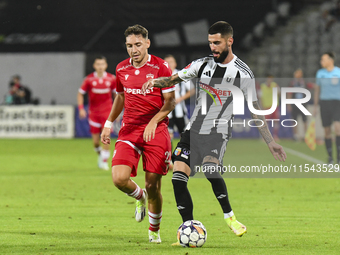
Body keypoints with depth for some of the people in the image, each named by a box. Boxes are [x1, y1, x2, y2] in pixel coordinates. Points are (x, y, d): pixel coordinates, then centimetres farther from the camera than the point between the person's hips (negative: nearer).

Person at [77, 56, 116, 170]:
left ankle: (105, 161, 0)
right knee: (95, 141, 1)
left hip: (107, 111, 0)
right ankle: (100, 154, 31)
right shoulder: (89, 79, -5)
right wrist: (81, 108, -7)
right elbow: (80, 93, 4)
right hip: (93, 112, 0)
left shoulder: (111, 78, -2)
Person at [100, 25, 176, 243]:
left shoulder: (161, 67, -7)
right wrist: (109, 123, 21)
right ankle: (139, 197, 19)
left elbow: (170, 102, -6)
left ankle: (154, 230, 22)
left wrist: (153, 122, -19)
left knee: (153, 186, -2)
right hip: (129, 130, 3)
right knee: (119, 178, -17)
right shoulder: (122, 69, 8)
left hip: (156, 132, -3)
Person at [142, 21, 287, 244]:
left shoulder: (243, 73, -5)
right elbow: (174, 79, 8)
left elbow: (255, 109, 0)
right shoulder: (203, 64, 5)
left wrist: (271, 142, -1)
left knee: (210, 169, -31)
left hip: (218, 133, -4)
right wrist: (156, 81, -15)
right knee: (178, 177, -10)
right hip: (194, 129, 4)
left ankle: (229, 216, -10)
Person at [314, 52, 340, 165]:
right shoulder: (320, 73, 5)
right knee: (327, 131, 2)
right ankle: (330, 157, 13)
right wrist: (315, 107, 10)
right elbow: (317, 90, 13)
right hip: (324, 104, 3)